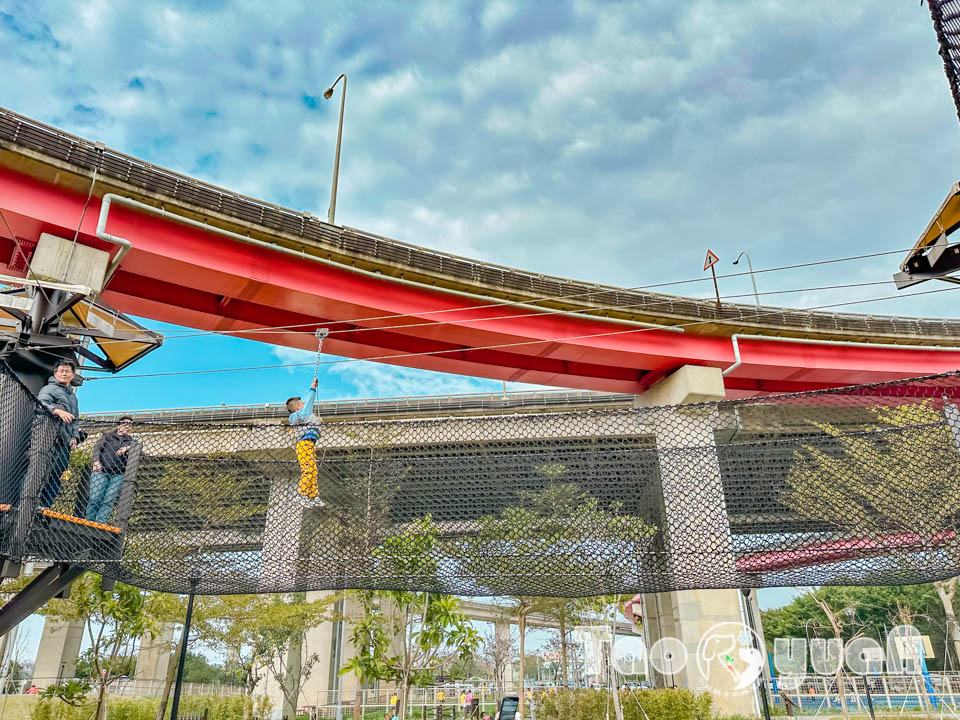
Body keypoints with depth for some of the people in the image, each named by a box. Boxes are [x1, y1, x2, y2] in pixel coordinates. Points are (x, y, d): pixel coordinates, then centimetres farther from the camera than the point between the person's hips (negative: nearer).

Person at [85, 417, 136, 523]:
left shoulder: (131, 441, 23)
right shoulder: (107, 436, 20)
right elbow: (97, 447, 5)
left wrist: (126, 448, -20)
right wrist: (96, 461, -14)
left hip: (118, 475, 1)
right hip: (101, 471, -1)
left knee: (108, 501, -13)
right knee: (95, 499, -13)